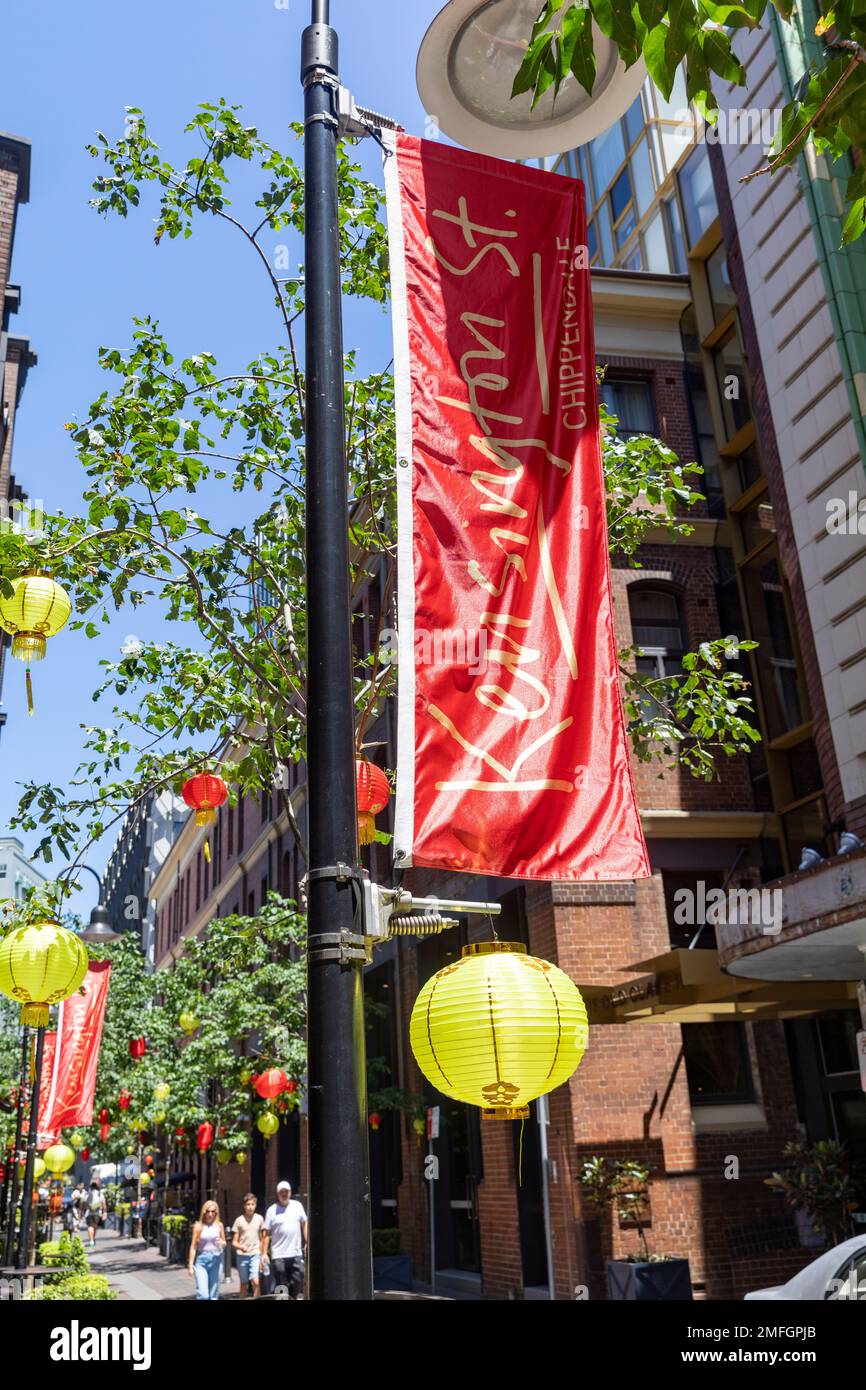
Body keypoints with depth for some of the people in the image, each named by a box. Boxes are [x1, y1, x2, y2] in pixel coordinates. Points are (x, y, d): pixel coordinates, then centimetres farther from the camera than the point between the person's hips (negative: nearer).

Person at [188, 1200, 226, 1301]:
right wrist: (191, 1265, -2)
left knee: (214, 1295, 4)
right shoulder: (198, 1226, 0)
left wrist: (222, 1243, -8)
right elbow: (193, 1247, 2)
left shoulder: (219, 1225, 6)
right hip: (201, 1260, -2)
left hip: (216, 1259, 2)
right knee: (203, 1294, -13)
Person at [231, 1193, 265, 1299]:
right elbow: (234, 1242, 1)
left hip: (255, 1255, 0)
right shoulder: (239, 1220, -1)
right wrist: (241, 1246, -19)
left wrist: (262, 1256, 11)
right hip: (242, 1255, 0)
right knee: (244, 1283, 7)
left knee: (255, 1281, -16)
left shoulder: (259, 1219, 3)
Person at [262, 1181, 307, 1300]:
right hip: (278, 1255, -2)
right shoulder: (272, 1210, 0)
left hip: (296, 1254, 2)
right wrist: (264, 1253, -7)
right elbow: (266, 1234, 0)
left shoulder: (297, 1206, 8)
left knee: (297, 1282, 0)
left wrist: (308, 1243, 4)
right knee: (281, 1286, 1)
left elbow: (304, 1225, 13)